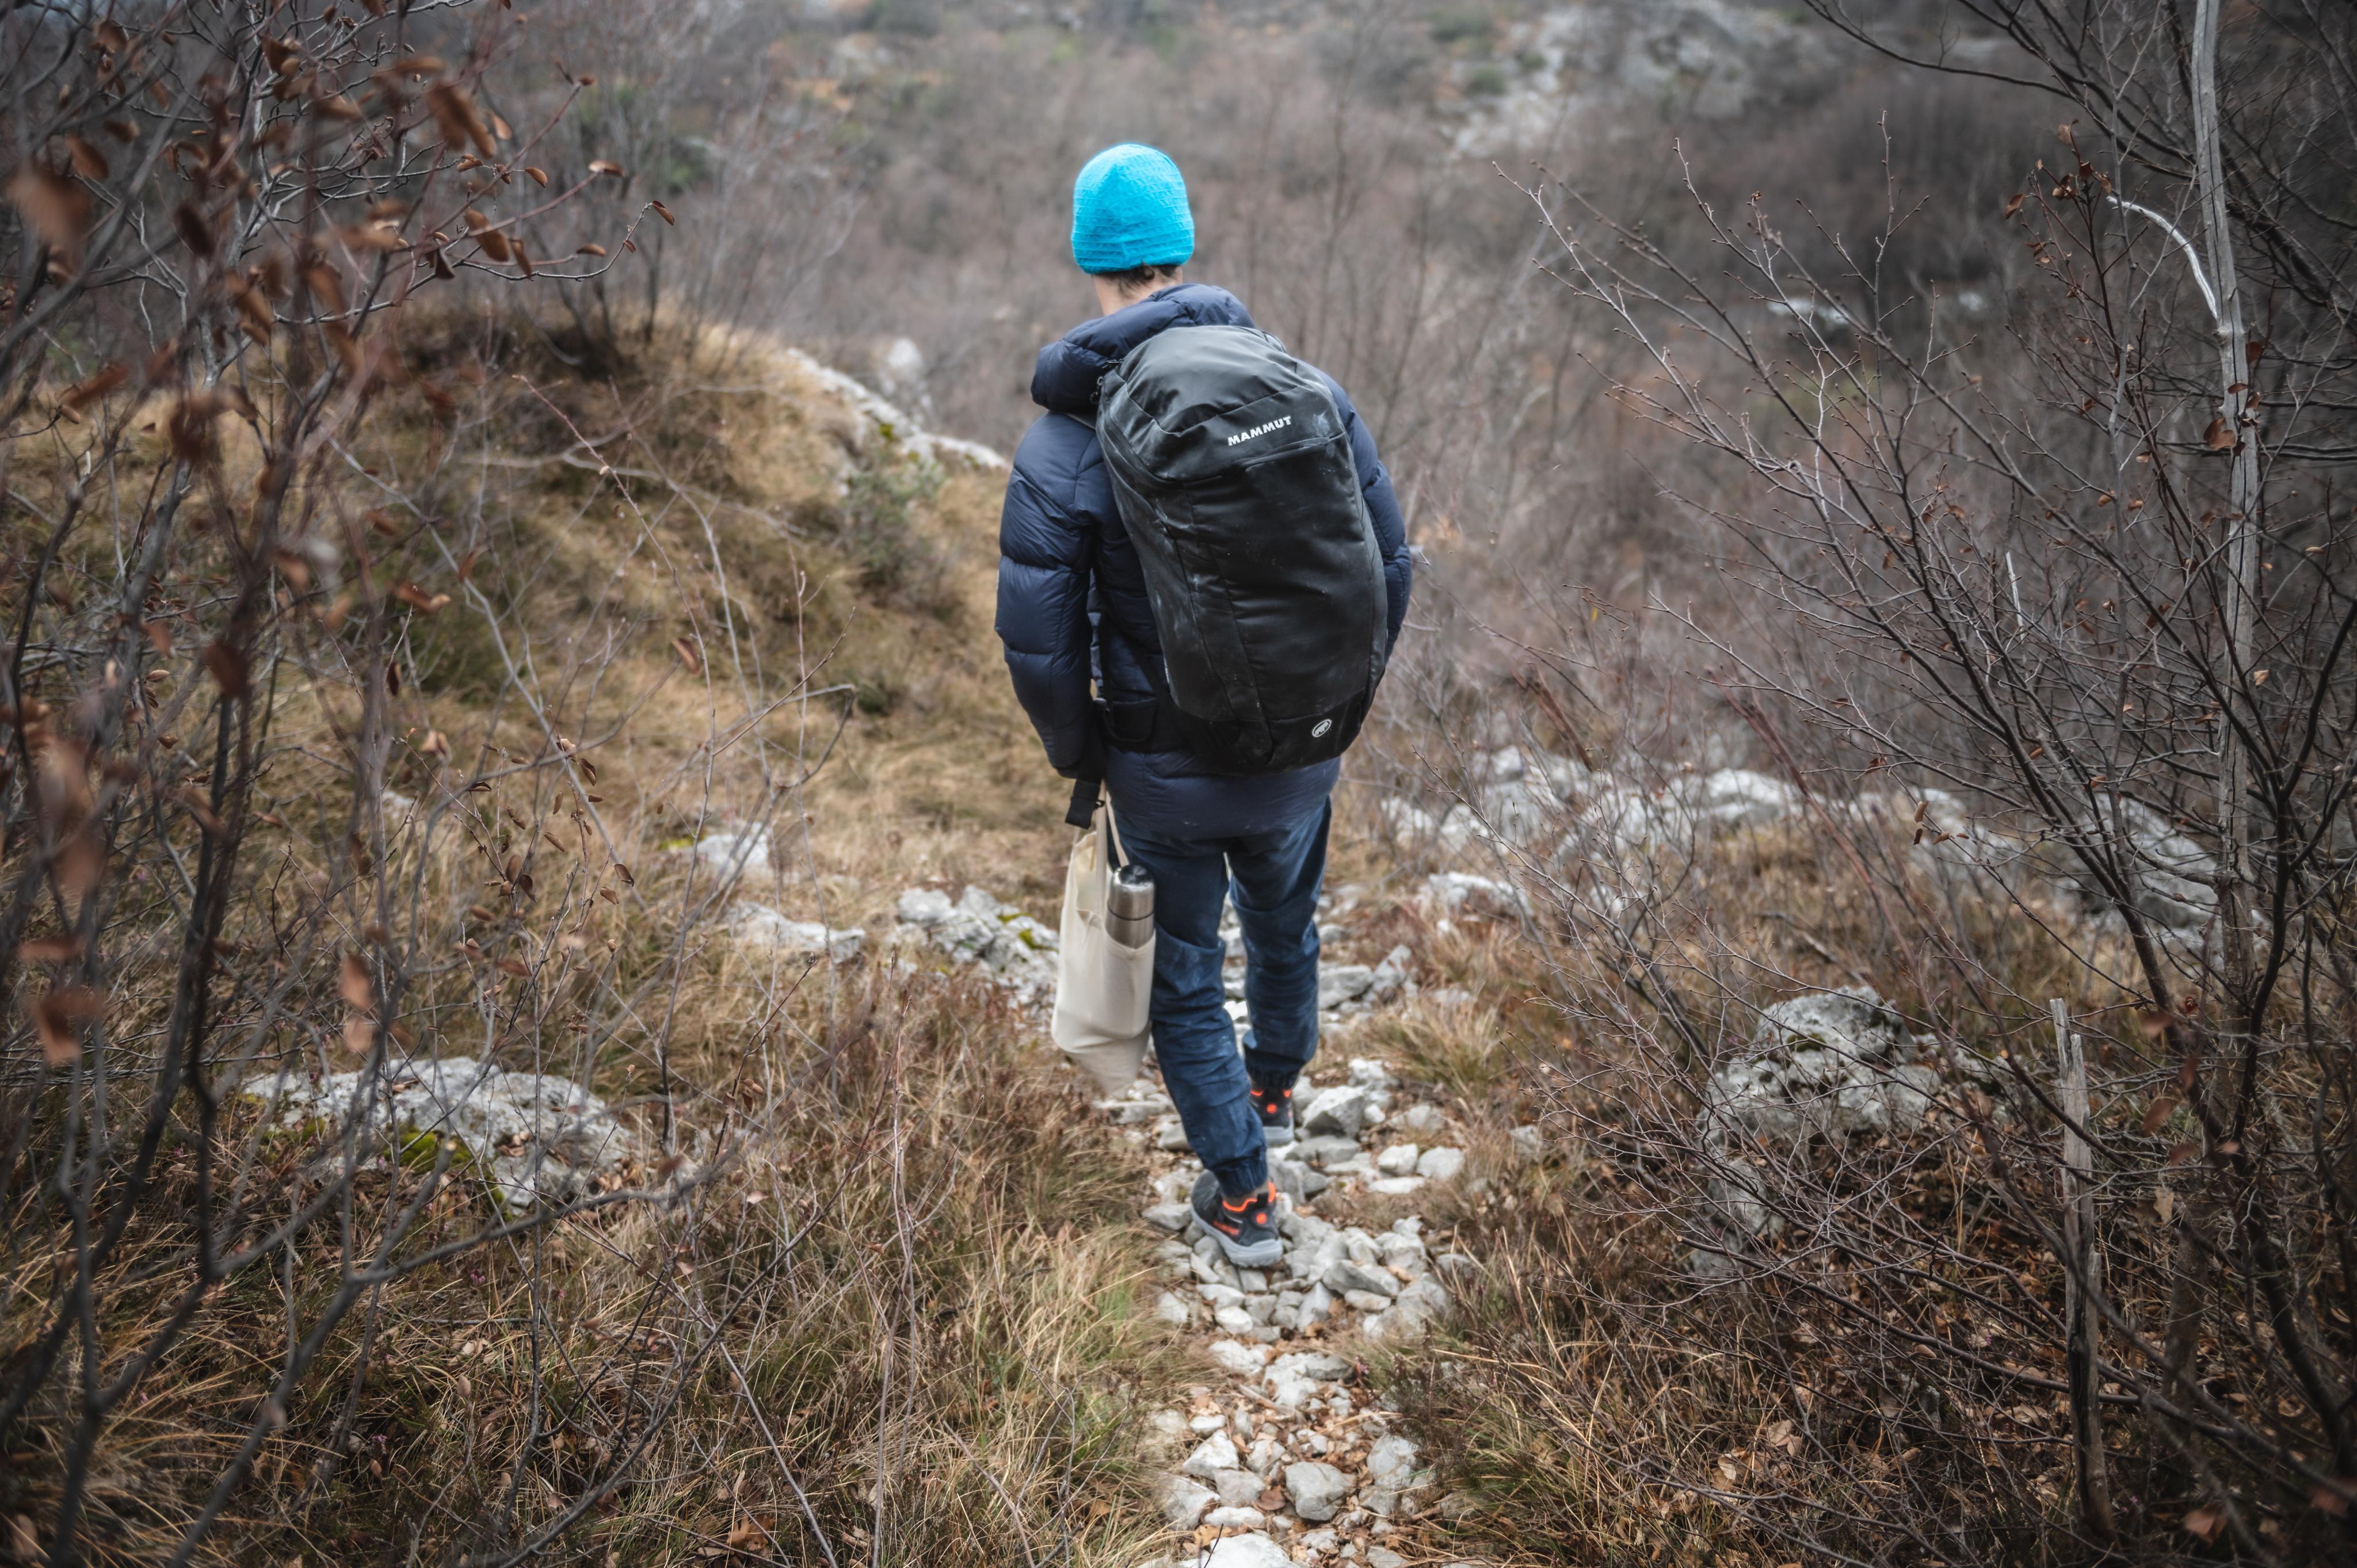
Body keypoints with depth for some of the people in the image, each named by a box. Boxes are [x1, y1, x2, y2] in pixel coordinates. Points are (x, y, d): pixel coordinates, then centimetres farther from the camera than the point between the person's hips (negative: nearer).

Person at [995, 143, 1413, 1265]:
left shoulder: (1061, 449, -18)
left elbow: (1038, 645, -17)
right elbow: (1388, 563, -3)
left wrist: (1078, 757, 3)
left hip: (1165, 778, -3)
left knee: (1185, 980, 19)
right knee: (1284, 928, 30)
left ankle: (1242, 1194, 27)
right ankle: (1274, 1089, 56)